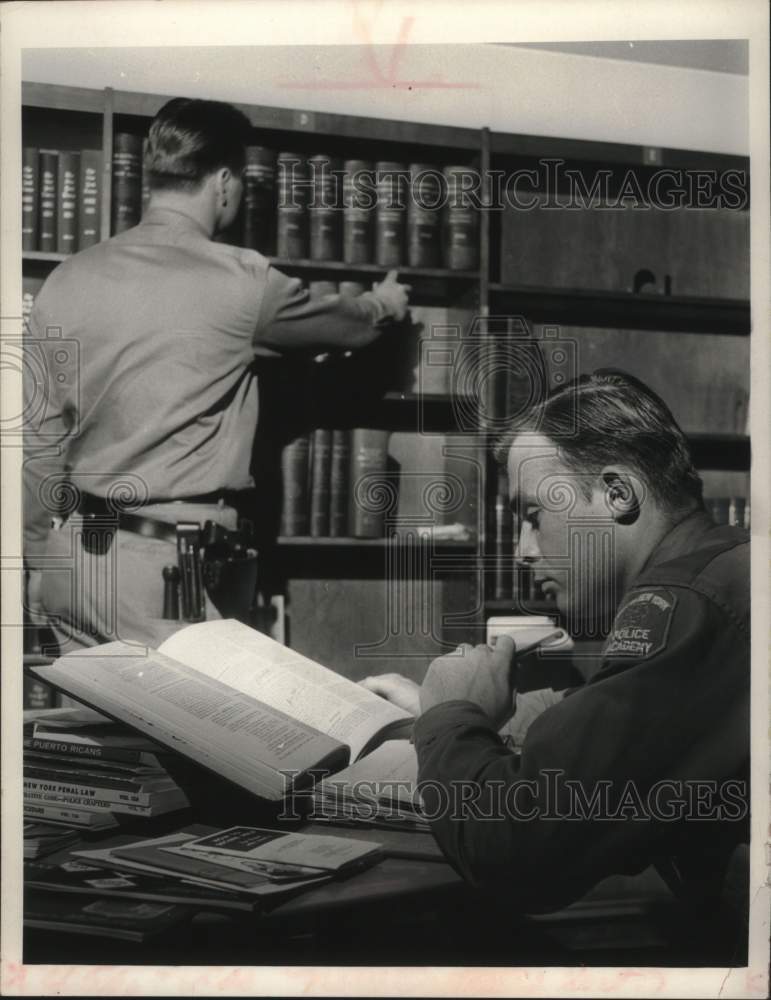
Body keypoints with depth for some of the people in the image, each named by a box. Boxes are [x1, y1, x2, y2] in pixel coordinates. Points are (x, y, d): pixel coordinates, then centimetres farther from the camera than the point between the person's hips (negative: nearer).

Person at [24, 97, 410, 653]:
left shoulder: (68, 280, 5)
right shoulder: (242, 283, -8)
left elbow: (40, 440, 8)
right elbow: (340, 325, 13)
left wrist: (41, 563, 18)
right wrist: (383, 306, 36)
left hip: (74, 554, 6)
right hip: (166, 565, -6)